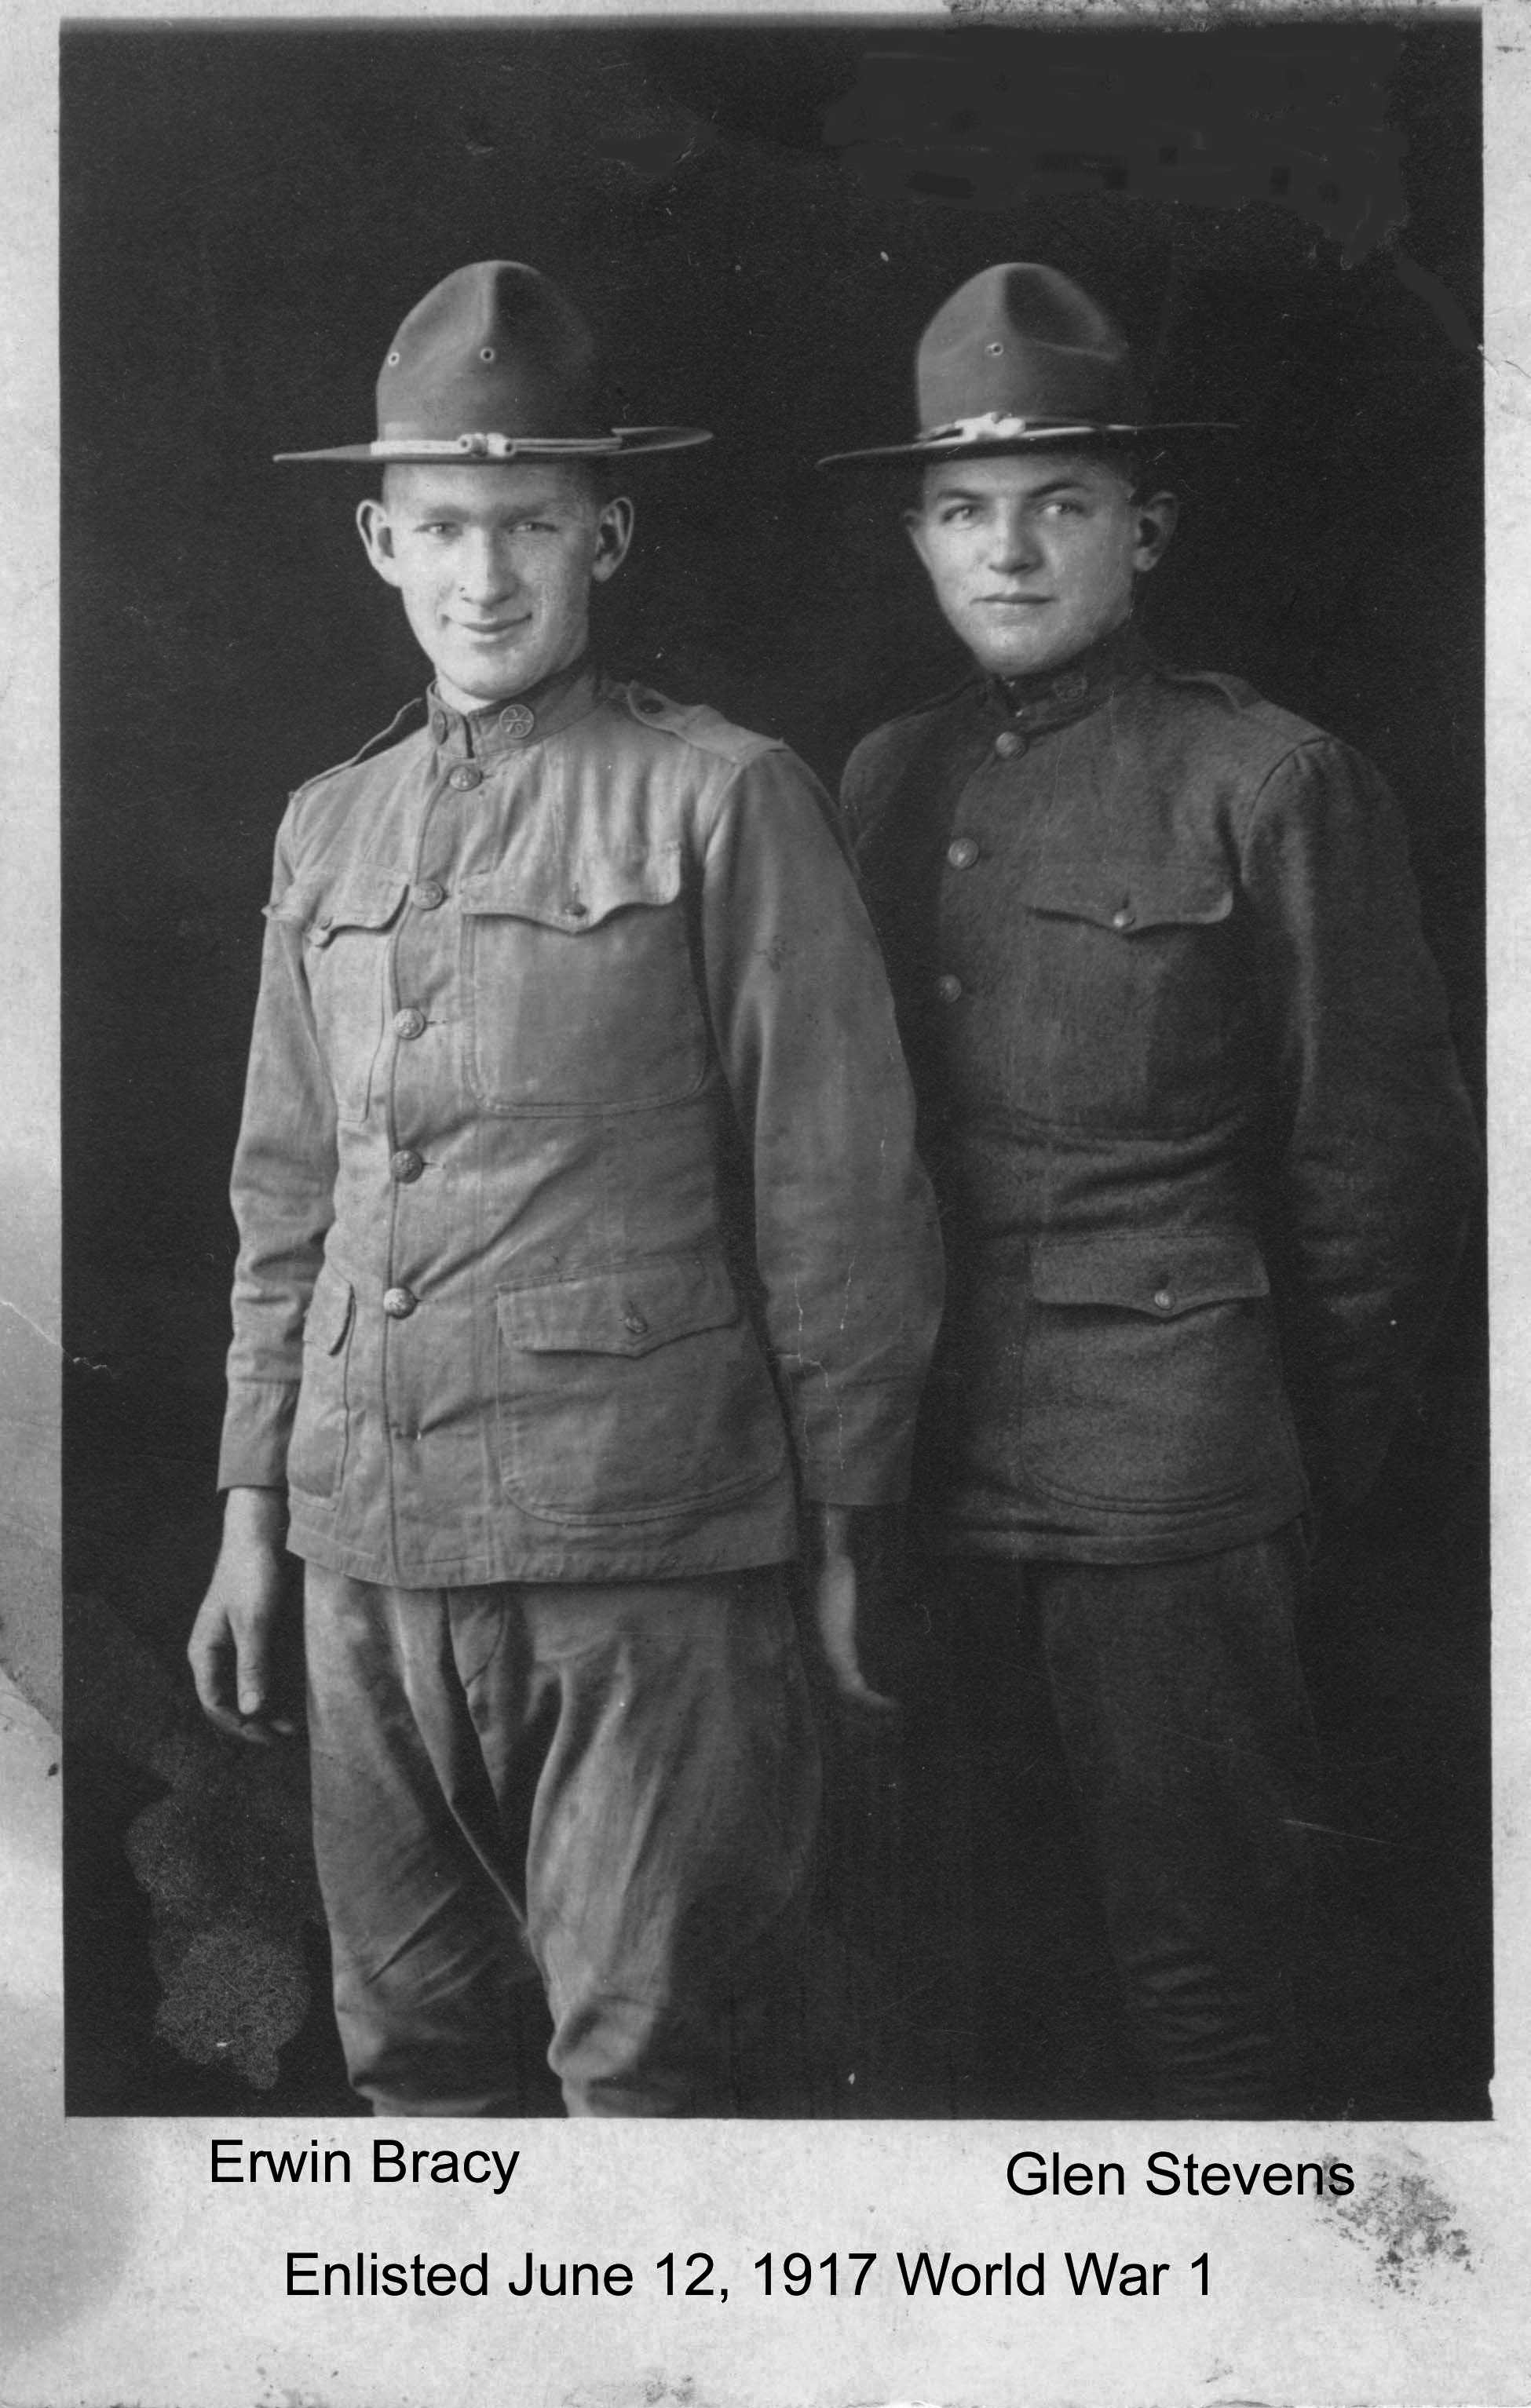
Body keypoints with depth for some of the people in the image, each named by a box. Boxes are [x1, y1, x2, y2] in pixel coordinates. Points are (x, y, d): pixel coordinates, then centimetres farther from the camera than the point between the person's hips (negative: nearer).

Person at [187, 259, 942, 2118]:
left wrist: (843, 1526, -2)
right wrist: (252, 1511, 15)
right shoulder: (327, 829, 14)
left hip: (643, 1541, -5)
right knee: (406, 2038, 13)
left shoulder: (721, 800, -3)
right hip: (369, 1542, 5)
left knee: (639, 2056, 1)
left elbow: (837, 1187, -2)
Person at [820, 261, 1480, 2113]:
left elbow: (1386, 1155, -1)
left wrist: (1316, 1457, 3)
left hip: (1164, 1474, -5)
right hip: (905, 1464, 5)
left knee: (1202, 1979, 5)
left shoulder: (1270, 783, -5)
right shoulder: (884, 781, 10)